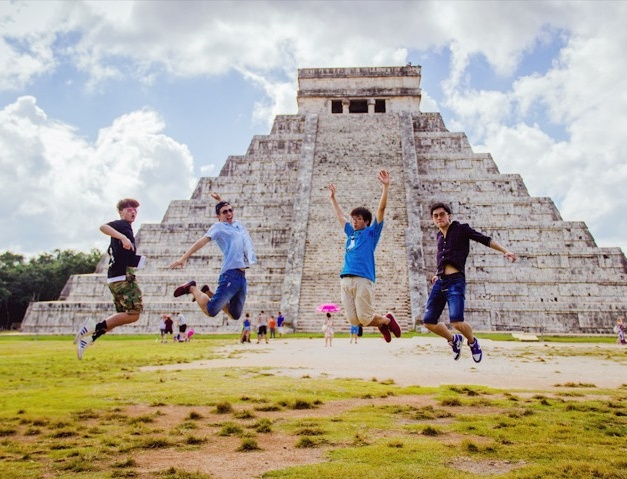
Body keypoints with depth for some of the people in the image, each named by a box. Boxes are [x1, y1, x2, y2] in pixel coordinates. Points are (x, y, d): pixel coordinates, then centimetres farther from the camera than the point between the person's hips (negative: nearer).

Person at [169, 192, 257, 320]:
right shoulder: (219, 227, 1)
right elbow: (202, 241, -12)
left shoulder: (238, 225, 20)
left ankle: (208, 293, 26)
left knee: (235, 315, 11)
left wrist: (221, 201, 36)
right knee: (210, 311, -12)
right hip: (230, 275, -7)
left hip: (242, 276, 7)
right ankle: (192, 288, 14)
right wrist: (183, 258, -21)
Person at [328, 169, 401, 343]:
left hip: (363, 280, -6)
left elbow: (381, 209, 2)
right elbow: (339, 215, 37)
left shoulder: (371, 232, 10)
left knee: (365, 318, -8)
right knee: (353, 319, -2)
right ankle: (381, 324, 24)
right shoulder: (351, 233, 24)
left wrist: (386, 186, -5)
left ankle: (387, 320, 22)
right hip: (345, 280, 6)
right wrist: (333, 197, 42)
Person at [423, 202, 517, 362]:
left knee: (456, 322, -22)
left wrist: (505, 251, -17)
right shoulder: (439, 236, 19)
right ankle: (454, 340, 28)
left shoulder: (461, 229, 1)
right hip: (440, 282, 6)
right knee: (429, 322, 1)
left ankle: (472, 342, 12)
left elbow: (486, 240, -5)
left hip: (456, 281, -6)